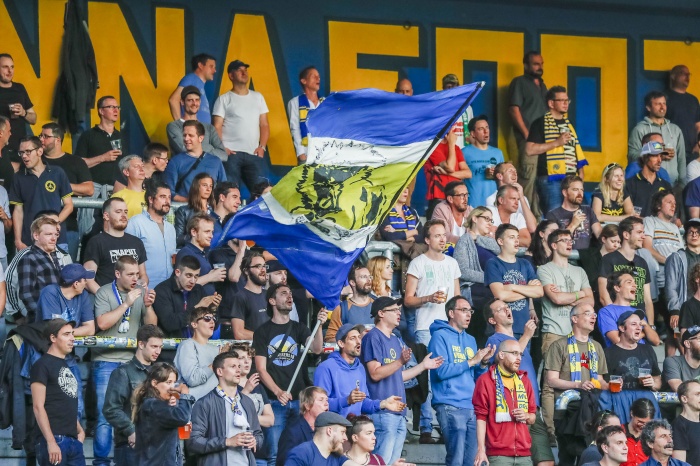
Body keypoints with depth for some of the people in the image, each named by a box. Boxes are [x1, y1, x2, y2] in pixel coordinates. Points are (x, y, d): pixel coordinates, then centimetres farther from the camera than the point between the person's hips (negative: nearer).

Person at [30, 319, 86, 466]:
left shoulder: (66, 366, 21)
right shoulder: (42, 365, -4)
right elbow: (38, 406, -12)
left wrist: (80, 431, 15)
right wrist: (51, 442, -20)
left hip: (74, 441, 8)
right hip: (54, 439, -8)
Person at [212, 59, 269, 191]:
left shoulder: (257, 97, 17)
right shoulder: (224, 99, 6)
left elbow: (264, 125, 17)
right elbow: (217, 127, -1)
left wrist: (262, 147, 3)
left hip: (253, 155, 3)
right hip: (231, 154, -3)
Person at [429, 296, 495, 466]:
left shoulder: (470, 340, 19)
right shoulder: (440, 336, -2)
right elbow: (441, 371, -15)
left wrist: (483, 363, -1)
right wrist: (471, 361, -10)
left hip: (472, 407, 7)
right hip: (451, 407, -7)